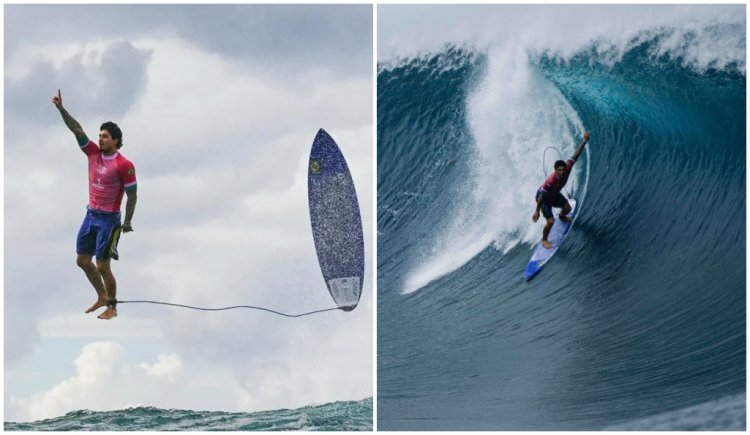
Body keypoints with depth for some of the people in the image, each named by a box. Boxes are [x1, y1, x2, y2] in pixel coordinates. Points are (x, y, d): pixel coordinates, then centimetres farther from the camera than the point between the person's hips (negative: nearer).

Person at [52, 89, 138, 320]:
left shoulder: (124, 165, -15)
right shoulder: (93, 153, 1)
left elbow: (132, 195, -11)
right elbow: (77, 130, -3)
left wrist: (127, 222, -10)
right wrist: (61, 108, -13)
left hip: (109, 219, -7)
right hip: (91, 215, 7)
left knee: (102, 266, -3)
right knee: (82, 260, 11)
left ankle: (112, 307, 12)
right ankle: (102, 297, 29)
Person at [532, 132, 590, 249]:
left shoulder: (567, 169, -28)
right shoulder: (551, 181, -44)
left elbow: (576, 155, -23)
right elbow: (542, 196, -35)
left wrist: (585, 141, -26)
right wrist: (537, 211, -30)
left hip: (555, 194, 7)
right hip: (544, 197, -7)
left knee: (567, 208, 22)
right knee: (550, 221, -11)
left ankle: (562, 217, 61)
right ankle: (544, 240, 16)